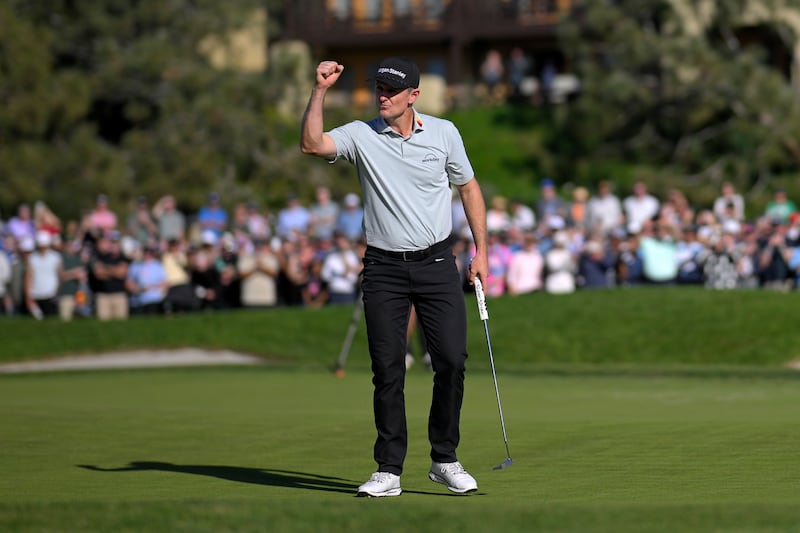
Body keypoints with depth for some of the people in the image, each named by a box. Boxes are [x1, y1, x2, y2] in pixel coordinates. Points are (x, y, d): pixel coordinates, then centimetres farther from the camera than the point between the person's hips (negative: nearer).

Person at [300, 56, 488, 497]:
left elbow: (469, 187, 12)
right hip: (384, 269, -1)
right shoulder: (360, 135, -1)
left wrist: (481, 250, 8)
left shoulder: (444, 132, 3)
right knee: (387, 370, -1)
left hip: (437, 263, 1)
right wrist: (320, 91, -25)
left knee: (452, 361, -5)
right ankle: (389, 471, 5)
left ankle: (445, 460, 12)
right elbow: (312, 144, -18)